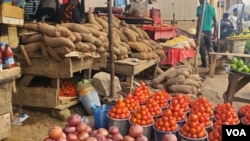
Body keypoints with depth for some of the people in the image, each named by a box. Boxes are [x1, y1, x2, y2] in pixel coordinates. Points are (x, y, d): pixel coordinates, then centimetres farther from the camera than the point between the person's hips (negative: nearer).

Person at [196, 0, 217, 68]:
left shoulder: (200, 7, -3)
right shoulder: (212, 8, 12)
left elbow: (199, 19, -13)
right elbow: (215, 21, 10)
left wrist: (197, 31, -13)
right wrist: (215, 32, 14)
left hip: (202, 30, -5)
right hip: (209, 30, 5)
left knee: (202, 48, 2)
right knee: (210, 47, 12)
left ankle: (204, 63, 4)